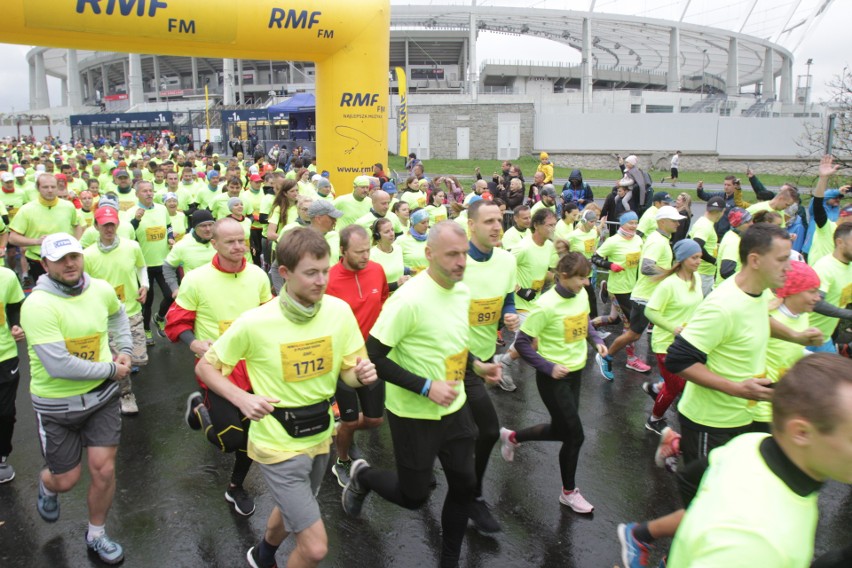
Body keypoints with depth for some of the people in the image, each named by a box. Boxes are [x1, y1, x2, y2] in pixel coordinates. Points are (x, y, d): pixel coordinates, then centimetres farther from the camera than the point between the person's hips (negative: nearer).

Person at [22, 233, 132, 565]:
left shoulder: (101, 290, -5)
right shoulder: (38, 305, -22)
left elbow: (118, 314, 21)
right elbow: (59, 365, -27)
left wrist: (125, 350, 9)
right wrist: (112, 369, -17)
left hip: (102, 395, 4)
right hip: (56, 403, -3)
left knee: (104, 470, 3)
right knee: (66, 480, 11)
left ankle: (96, 536, 29)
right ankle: (46, 485, 50)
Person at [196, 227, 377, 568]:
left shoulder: (340, 311, -12)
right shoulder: (255, 323, -22)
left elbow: (348, 371, 0)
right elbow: (205, 367, -8)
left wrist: (361, 374, -23)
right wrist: (242, 399, -24)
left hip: (320, 436, 5)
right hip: (278, 443, -5)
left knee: (292, 511, 30)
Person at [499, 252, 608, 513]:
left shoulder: (581, 294, -3)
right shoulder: (547, 305, -25)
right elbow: (522, 342, -19)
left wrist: (596, 340, 1)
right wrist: (548, 367, -22)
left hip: (575, 372, 8)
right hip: (553, 378, -8)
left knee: (561, 431, 18)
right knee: (574, 435, 2)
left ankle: (512, 437, 42)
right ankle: (569, 492, 26)